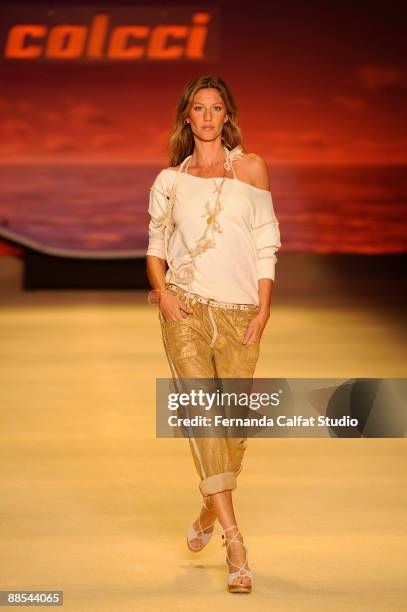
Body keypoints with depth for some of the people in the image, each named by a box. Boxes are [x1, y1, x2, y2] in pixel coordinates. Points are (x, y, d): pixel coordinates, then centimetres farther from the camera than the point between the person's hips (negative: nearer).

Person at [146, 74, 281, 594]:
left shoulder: (251, 168, 8)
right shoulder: (170, 179, 12)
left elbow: (265, 243, 7)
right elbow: (155, 246, 15)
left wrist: (263, 309, -1)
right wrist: (162, 289, -4)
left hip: (239, 310, 1)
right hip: (186, 307, 0)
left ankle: (210, 511, 27)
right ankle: (234, 539, -20)